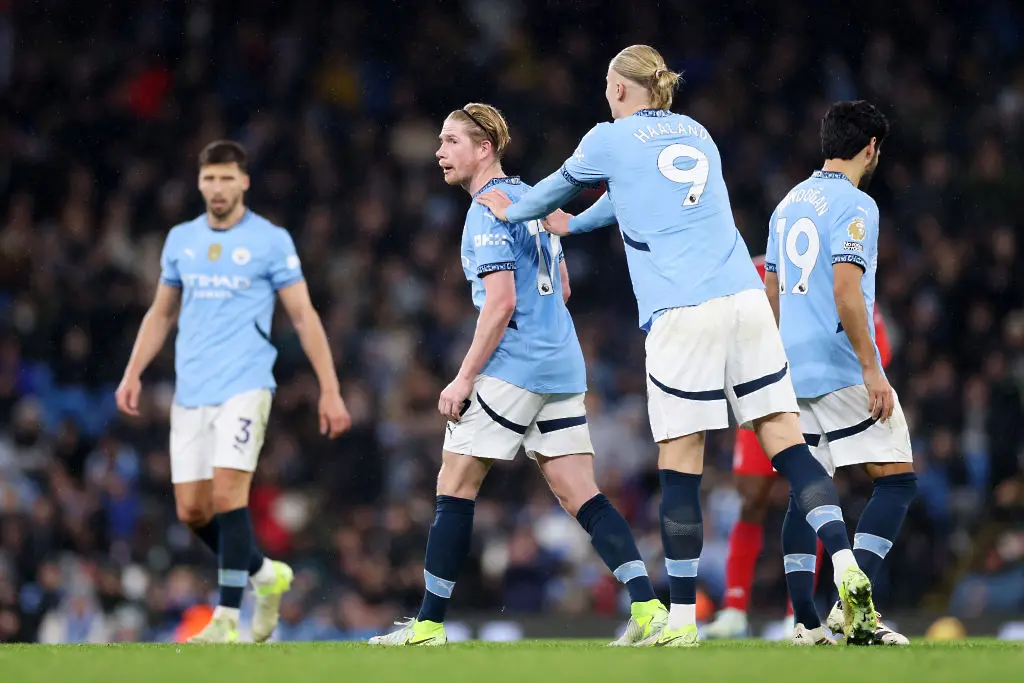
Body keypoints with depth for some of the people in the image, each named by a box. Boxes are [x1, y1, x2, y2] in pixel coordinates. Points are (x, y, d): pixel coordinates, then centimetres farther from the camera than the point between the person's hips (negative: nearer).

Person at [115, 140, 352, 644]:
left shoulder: (271, 241, -1)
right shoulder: (180, 240, 12)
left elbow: (304, 317, 1)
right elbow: (161, 313, 22)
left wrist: (329, 389, -3)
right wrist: (133, 373, 10)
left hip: (244, 387, -5)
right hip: (190, 392, 5)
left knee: (227, 495, -18)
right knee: (192, 510, 2)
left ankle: (227, 618, -13)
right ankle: (265, 574, 26)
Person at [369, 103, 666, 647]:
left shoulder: (488, 210, -10)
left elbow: (501, 302, -17)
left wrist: (464, 378, -15)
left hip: (513, 370, -9)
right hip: (563, 367, 9)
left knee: (454, 486, 0)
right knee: (580, 496, 4)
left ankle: (429, 623, 2)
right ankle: (648, 609, -9)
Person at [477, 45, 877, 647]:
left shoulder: (610, 140, 7)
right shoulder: (697, 135, 23)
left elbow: (560, 187, 26)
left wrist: (512, 212, 47)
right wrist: (573, 225, 56)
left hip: (681, 316, -5)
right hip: (747, 300, 5)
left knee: (680, 470, 0)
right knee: (789, 445, 1)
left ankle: (682, 619, 4)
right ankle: (847, 570, -15)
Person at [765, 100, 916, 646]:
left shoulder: (788, 204, 16)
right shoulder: (854, 205, -10)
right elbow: (847, 293, -20)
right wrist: (872, 370, -19)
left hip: (794, 371, 8)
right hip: (842, 371, -8)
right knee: (898, 480, -4)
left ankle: (805, 618, 1)